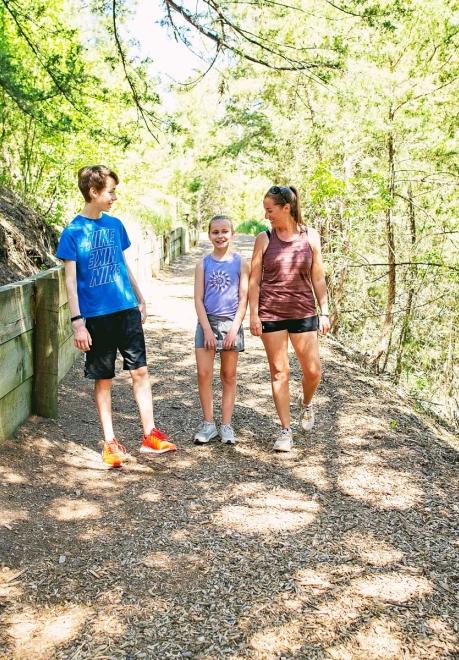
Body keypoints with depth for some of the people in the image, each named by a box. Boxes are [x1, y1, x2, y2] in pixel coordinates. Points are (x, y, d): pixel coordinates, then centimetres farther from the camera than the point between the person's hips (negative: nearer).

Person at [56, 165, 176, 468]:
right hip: (97, 316, -4)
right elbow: (70, 280, -9)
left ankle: (150, 434, 12)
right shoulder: (73, 232, -8)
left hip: (127, 310, 4)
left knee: (140, 371, 4)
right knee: (103, 379, 6)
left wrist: (140, 299, 19)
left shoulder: (115, 224, 7)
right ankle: (110, 442, 17)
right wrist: (77, 321, -15)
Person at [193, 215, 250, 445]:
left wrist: (234, 328, -10)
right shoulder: (204, 264, 2)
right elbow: (198, 299, -1)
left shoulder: (240, 263, 0)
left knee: (229, 376, 7)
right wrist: (207, 329, -9)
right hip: (207, 322, 1)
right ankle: (208, 424, 10)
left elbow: (243, 299, -1)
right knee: (203, 374, -3)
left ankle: (226, 425, 15)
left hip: (231, 323, -1)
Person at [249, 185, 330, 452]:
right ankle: (286, 431, 13)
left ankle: (306, 403, 36)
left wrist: (324, 311, 2)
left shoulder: (310, 236, 1)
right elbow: (254, 280, 1)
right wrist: (253, 314, -5)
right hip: (271, 314, 0)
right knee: (279, 372, 3)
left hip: (303, 312, 1)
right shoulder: (264, 239, 0)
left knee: (313, 372, 2)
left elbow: (318, 278, 5)